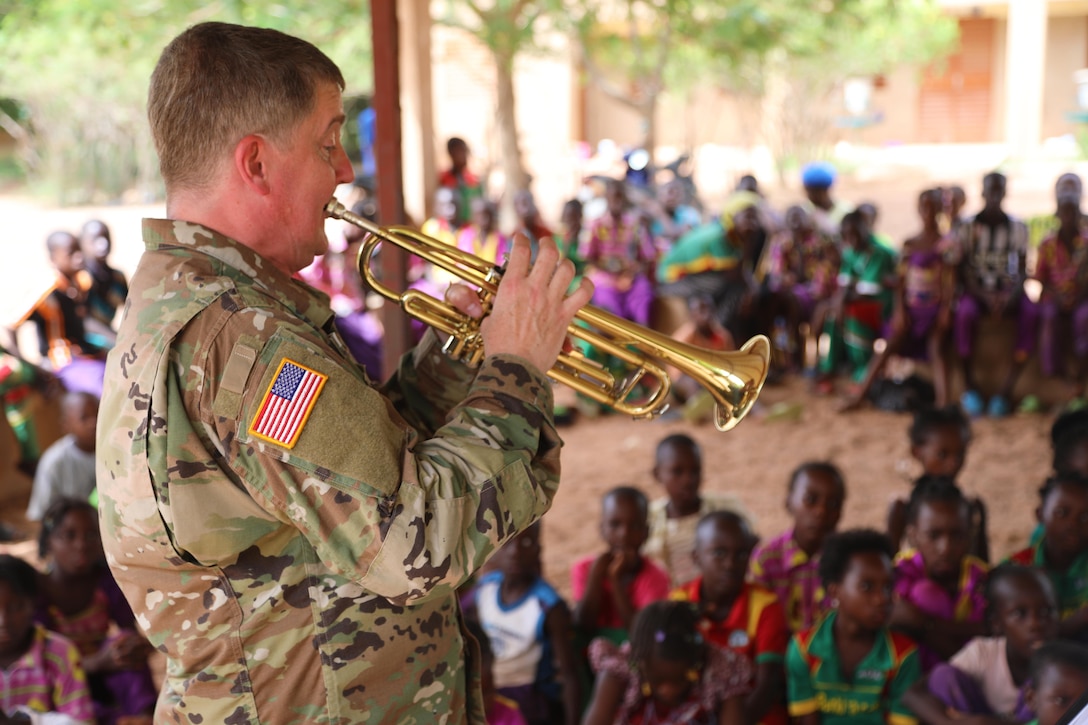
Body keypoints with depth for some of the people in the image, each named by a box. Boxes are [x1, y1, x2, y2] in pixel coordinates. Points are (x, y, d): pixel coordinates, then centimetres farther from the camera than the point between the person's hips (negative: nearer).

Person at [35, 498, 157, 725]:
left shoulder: (108, 580, -3)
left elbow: (132, 635, -6)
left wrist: (139, 647, -33)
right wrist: (98, 661, -40)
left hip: (102, 682, 3)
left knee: (124, 640, -28)